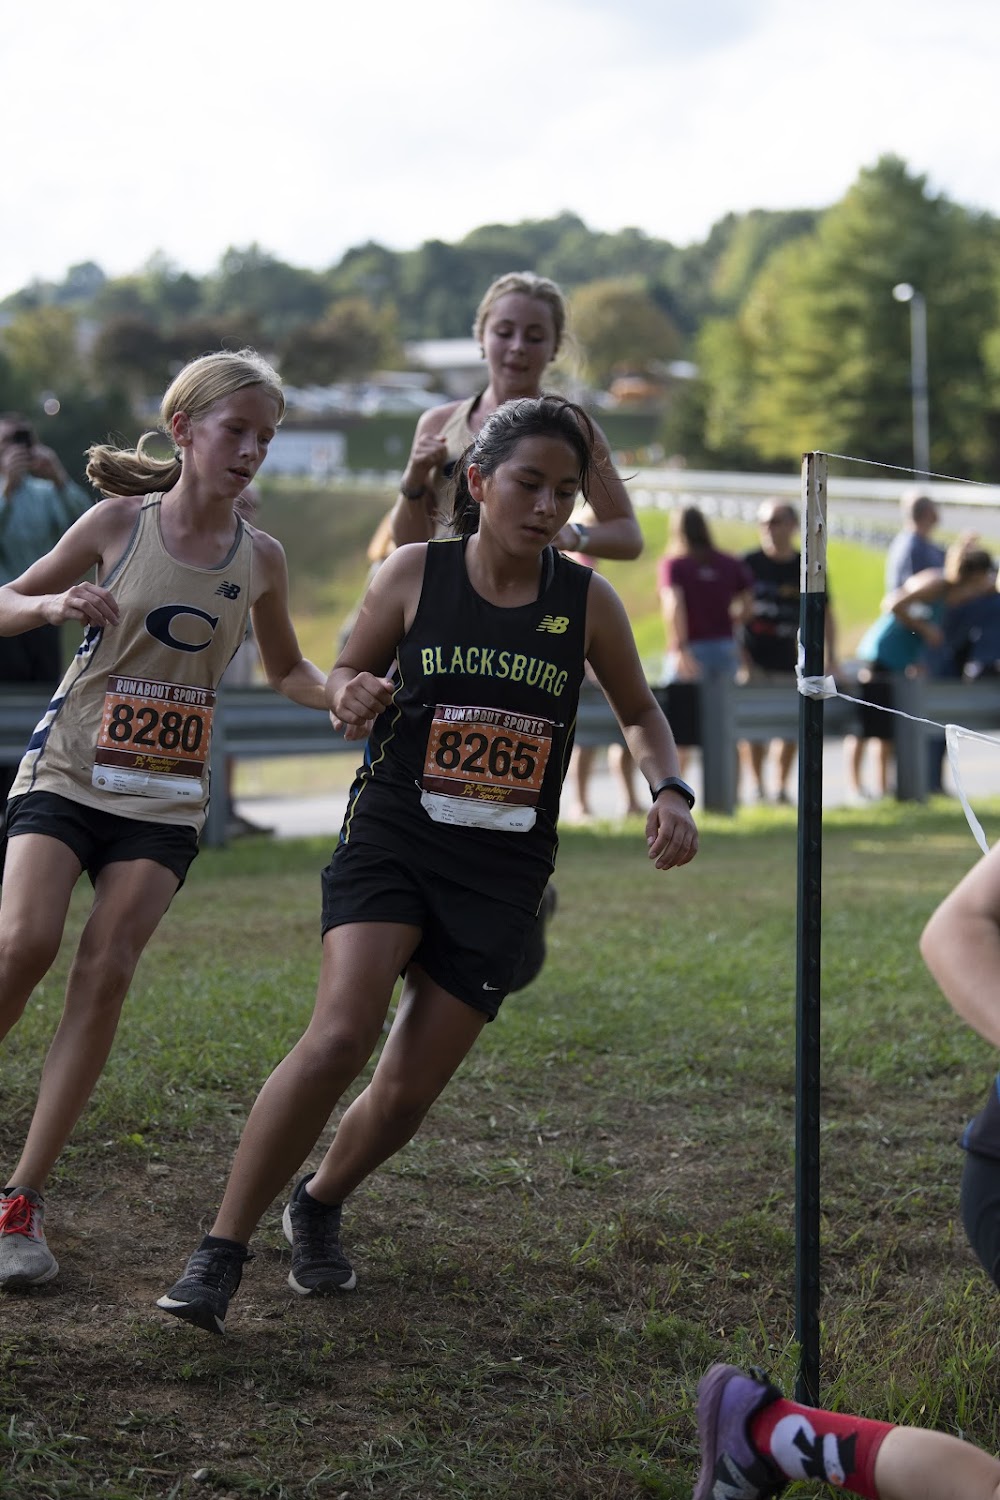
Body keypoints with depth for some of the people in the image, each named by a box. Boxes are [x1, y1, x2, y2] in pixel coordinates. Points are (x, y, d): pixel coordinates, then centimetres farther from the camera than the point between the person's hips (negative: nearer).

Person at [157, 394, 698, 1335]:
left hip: (502, 870, 2)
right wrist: (353, 697, -12)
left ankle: (320, 1204, 35)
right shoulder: (414, 572, -3)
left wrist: (669, 791, -1)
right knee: (340, 1036, -24)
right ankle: (220, 1254, -13)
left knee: (408, 1092, 2)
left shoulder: (587, 601, 0)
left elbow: (638, 710, 16)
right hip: (393, 837, -2)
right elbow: (345, 674, 11)